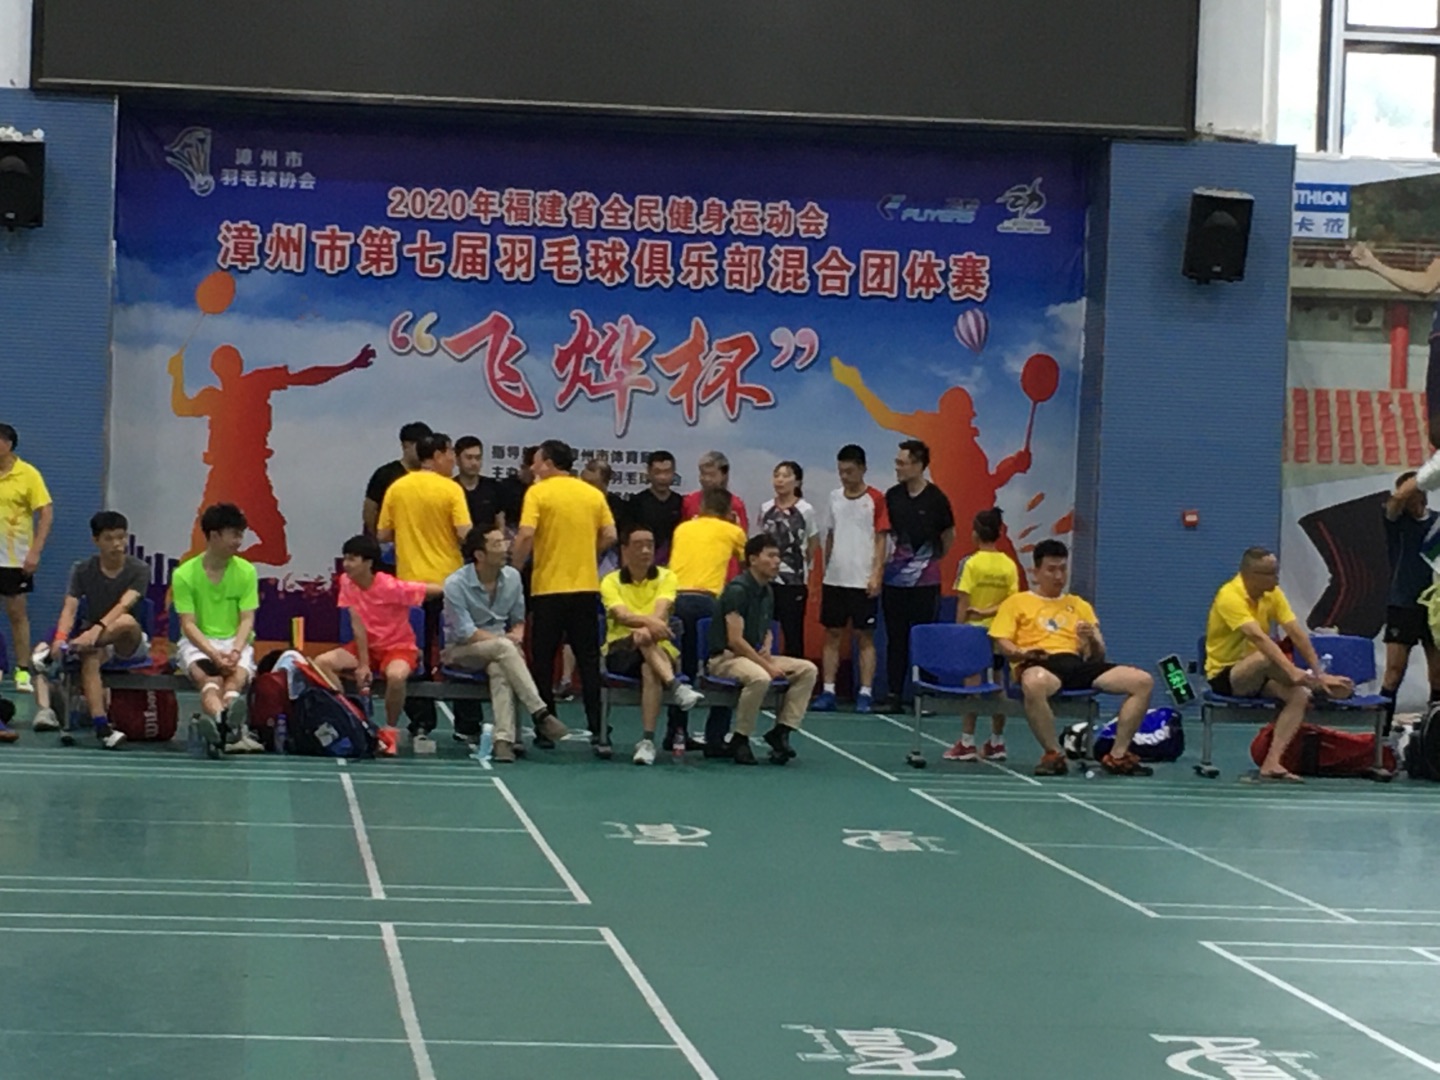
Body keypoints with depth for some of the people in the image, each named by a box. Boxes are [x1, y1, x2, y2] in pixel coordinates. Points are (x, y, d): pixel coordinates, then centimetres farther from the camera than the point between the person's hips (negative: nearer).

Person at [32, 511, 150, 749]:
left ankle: (68, 649, -37)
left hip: (131, 643, -1)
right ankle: (101, 726, -46)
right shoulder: (83, 570, 0)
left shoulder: (139, 569, -8)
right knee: (90, 656, -35)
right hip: (96, 641, 1)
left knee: (127, 621, -36)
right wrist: (61, 637, -35)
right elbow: (69, 608, -12)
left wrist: (97, 629, -43)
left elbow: (124, 605, -24)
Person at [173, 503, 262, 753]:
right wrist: (214, 654, -24)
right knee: (209, 678, -35)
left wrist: (235, 652, -22)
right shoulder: (184, 574, -4)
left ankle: (221, 721, -63)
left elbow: (247, 620, -2)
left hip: (236, 642, 2)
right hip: (197, 643, -2)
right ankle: (227, 721, -66)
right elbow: (188, 624, -8)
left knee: (236, 675, -34)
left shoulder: (246, 571, 2)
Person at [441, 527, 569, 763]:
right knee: (503, 647, -36)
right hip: (461, 651, -3)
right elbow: (465, 634, -15)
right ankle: (540, 712, -38)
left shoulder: (512, 577, 3)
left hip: (499, 653, 3)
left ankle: (503, 739, -47)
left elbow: (518, 620, 13)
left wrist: (517, 636, -10)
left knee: (499, 669, -36)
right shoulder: (456, 584, -13)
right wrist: (507, 640, -16)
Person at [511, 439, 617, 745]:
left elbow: (526, 536, -16)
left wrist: (514, 569, -3)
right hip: (586, 587, 4)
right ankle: (598, 728, 4)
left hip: (548, 587, -4)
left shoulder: (538, 492, -6)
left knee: (543, 661, 6)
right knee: (589, 660, 8)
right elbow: (609, 536, 5)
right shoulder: (594, 494, 7)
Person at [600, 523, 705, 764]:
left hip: (660, 650, 0)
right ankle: (677, 688, -50)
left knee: (650, 669, -36)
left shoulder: (665, 577, 7)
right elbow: (621, 615, -17)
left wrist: (646, 628, -36)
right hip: (620, 650, 0)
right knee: (645, 639, -35)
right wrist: (648, 621, -39)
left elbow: (661, 612, -13)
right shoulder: (611, 581, 4)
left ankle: (647, 741, -41)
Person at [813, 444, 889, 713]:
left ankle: (865, 693, 3)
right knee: (832, 634, 5)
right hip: (834, 579, 5)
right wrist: (825, 567, 13)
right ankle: (828, 691, 8)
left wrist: (876, 574, -13)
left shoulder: (875, 499, -4)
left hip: (862, 581, -5)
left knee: (865, 636, 0)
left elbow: (880, 539, -6)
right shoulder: (835, 497, 10)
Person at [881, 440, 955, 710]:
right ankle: (894, 694, 11)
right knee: (896, 639, 6)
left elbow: (949, 535, 7)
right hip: (895, 579, 4)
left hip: (925, 581, -3)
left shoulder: (936, 499, -7)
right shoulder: (892, 496, 3)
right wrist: (882, 564, 13)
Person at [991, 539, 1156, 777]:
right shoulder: (1016, 603, 18)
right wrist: (1023, 653, -16)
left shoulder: (1080, 605, 29)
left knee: (1143, 681, -17)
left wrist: (1093, 641, -2)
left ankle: (1117, 755, -14)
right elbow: (1001, 643, 5)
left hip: (1078, 663, 4)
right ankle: (1054, 755, -28)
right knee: (1035, 683, -45)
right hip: (1041, 665, -4)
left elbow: (1099, 656, 22)